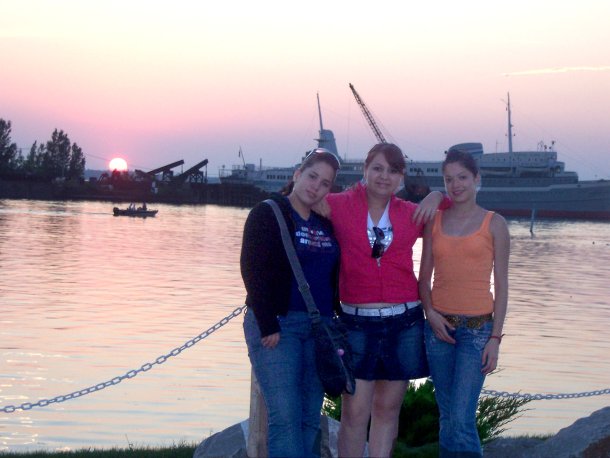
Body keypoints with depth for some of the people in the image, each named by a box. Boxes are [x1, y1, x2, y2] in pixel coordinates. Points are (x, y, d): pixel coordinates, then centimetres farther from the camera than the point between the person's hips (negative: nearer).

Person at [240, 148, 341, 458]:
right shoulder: (268, 214, -4)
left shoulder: (327, 223, 14)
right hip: (276, 325, -6)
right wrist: (268, 326, -16)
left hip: (320, 327, 6)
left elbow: (335, 277, 18)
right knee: (285, 415, -12)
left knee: (311, 417, 6)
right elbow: (254, 272, -11)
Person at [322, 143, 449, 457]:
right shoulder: (340, 206, 0)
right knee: (354, 413, -4)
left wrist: (437, 196, 4)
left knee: (387, 409, 9)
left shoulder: (412, 214, 8)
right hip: (357, 322, -2)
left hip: (404, 322, 3)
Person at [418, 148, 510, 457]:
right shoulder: (434, 221, 9)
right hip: (439, 325, 3)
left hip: (477, 328, -3)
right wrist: (430, 312, -6)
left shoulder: (494, 224, 1)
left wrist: (495, 338, -6)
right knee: (447, 416, 8)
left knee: (461, 419, -12)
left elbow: (501, 284, 0)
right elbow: (424, 277, 12)